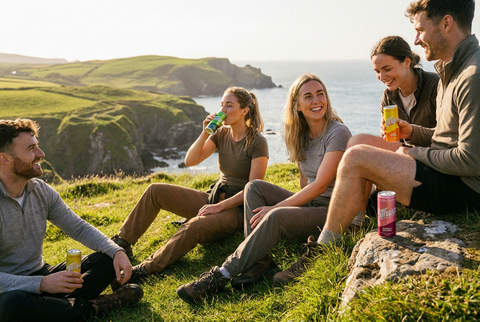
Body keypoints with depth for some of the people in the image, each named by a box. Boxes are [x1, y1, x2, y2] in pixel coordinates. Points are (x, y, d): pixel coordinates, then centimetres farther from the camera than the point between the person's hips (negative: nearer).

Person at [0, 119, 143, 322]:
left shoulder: (41, 190, 0)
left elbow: (79, 228, 5)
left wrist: (117, 251, -11)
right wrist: (42, 284, -34)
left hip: (41, 276, 6)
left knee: (107, 259, -7)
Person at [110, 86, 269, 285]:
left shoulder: (257, 142, -12)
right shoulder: (222, 134, 7)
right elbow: (190, 161, 0)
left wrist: (220, 206, -21)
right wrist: (205, 133, -11)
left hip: (237, 209, -7)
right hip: (213, 198, 7)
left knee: (194, 226, -39)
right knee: (155, 191, -8)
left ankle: (144, 271, -40)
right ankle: (123, 243, -6)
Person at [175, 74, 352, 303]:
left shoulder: (338, 133, -14)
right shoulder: (298, 135, 9)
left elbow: (321, 185, -20)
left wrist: (276, 207, -20)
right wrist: (299, 202, -3)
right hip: (309, 203, 8)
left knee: (277, 217, -33)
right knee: (254, 187, -10)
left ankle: (220, 276, -28)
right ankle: (260, 261, -21)